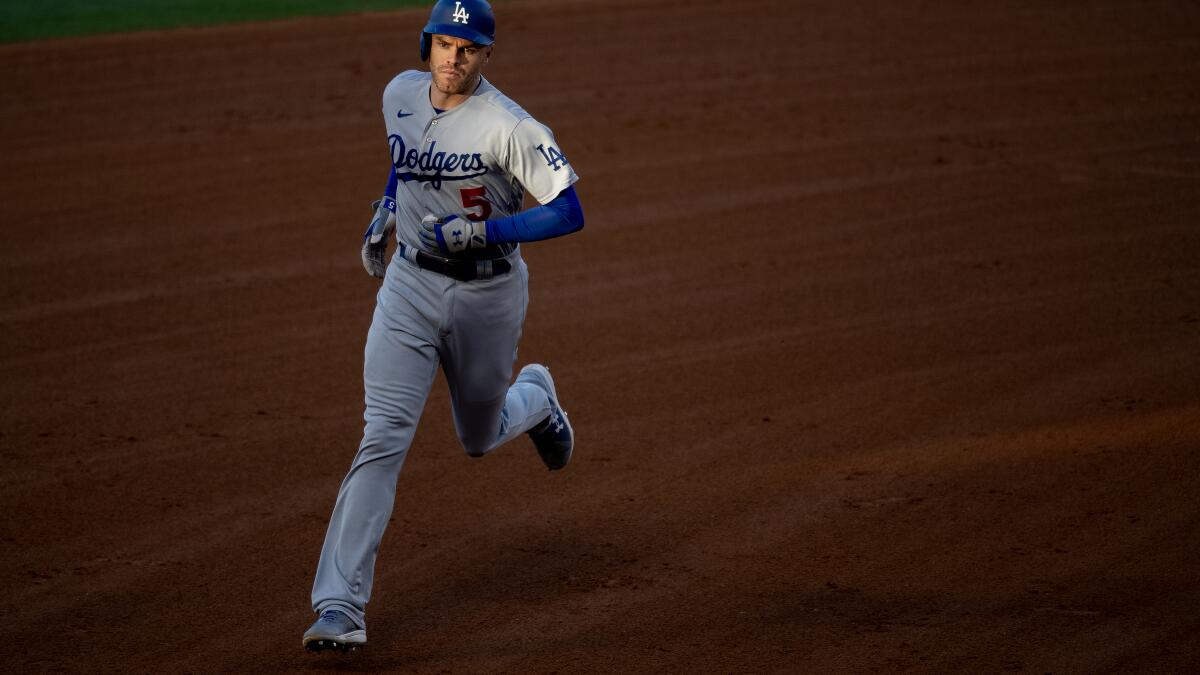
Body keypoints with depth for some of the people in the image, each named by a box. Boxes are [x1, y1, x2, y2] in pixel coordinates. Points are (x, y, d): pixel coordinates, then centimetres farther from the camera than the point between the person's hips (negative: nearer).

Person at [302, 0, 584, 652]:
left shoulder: (508, 126, -20)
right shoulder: (400, 93, -2)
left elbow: (569, 213, -20)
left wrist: (484, 231, -27)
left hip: (489, 291, -3)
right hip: (410, 281, 3)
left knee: (479, 439, 17)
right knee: (385, 434, -13)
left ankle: (534, 398, 56)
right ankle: (340, 606, -18)